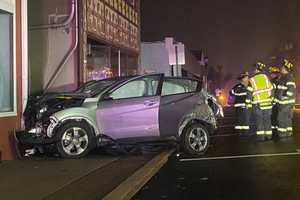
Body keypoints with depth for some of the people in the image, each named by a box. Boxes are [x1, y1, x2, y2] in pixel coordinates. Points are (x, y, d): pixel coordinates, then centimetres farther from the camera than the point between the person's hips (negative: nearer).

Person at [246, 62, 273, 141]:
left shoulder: (252, 80, -4)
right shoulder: (266, 77, 4)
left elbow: (249, 93, -4)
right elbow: (271, 89, 7)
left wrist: (248, 104, 3)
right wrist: (271, 99, 16)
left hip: (257, 104, -2)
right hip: (267, 102, 3)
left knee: (259, 120, 3)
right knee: (267, 120, 8)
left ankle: (260, 136, 0)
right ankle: (268, 135, 10)